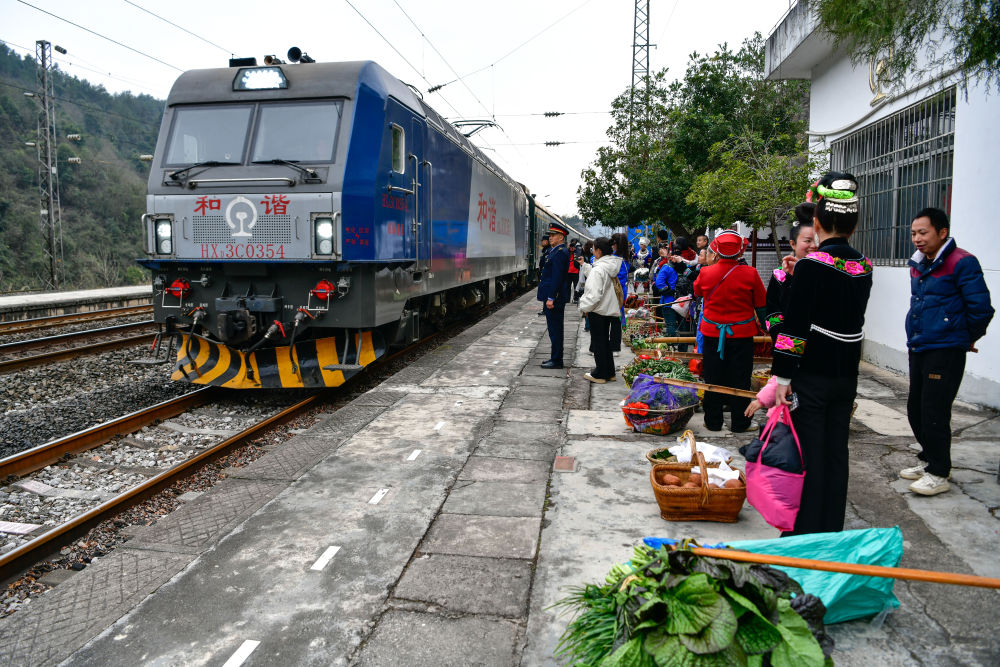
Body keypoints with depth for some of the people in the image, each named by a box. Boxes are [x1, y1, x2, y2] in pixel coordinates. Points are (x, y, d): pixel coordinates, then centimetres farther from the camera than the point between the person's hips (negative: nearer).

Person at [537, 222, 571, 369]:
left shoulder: (560, 252, -16)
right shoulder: (555, 251, 16)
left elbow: (557, 278, -21)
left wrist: (551, 298, -23)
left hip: (555, 298, -10)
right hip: (552, 297, 10)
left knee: (555, 329, -4)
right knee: (554, 329, 15)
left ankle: (556, 360, 2)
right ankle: (555, 358, 22)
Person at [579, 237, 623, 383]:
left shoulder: (598, 270, -21)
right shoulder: (616, 266, 4)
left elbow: (594, 294, -23)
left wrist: (585, 308, -9)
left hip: (598, 311, -8)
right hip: (610, 309, 8)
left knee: (598, 343, 3)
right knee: (605, 341, 18)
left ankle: (600, 374, 10)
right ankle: (609, 372, 25)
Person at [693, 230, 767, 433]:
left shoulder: (705, 273, -7)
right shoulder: (750, 274, -11)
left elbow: (697, 291, 16)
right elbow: (761, 304, -1)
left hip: (712, 333, 1)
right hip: (742, 333, -1)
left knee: (713, 379, 10)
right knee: (740, 379, 8)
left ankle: (713, 421, 18)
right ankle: (739, 423, 16)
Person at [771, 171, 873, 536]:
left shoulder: (811, 265, -15)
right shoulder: (863, 266, 5)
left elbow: (795, 325, -17)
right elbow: (853, 317, 14)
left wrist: (783, 375, -13)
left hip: (812, 373, -6)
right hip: (846, 374, 6)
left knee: (809, 453, 2)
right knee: (836, 451, 14)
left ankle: (805, 534, 12)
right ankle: (832, 531, 25)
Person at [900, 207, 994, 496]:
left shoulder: (962, 263, -12)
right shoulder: (918, 265, 13)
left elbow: (981, 308, -12)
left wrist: (968, 339, 1)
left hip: (945, 351, -8)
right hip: (918, 349, 8)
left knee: (934, 413, -5)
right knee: (916, 409, 14)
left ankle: (938, 474, 8)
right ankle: (928, 459, 30)